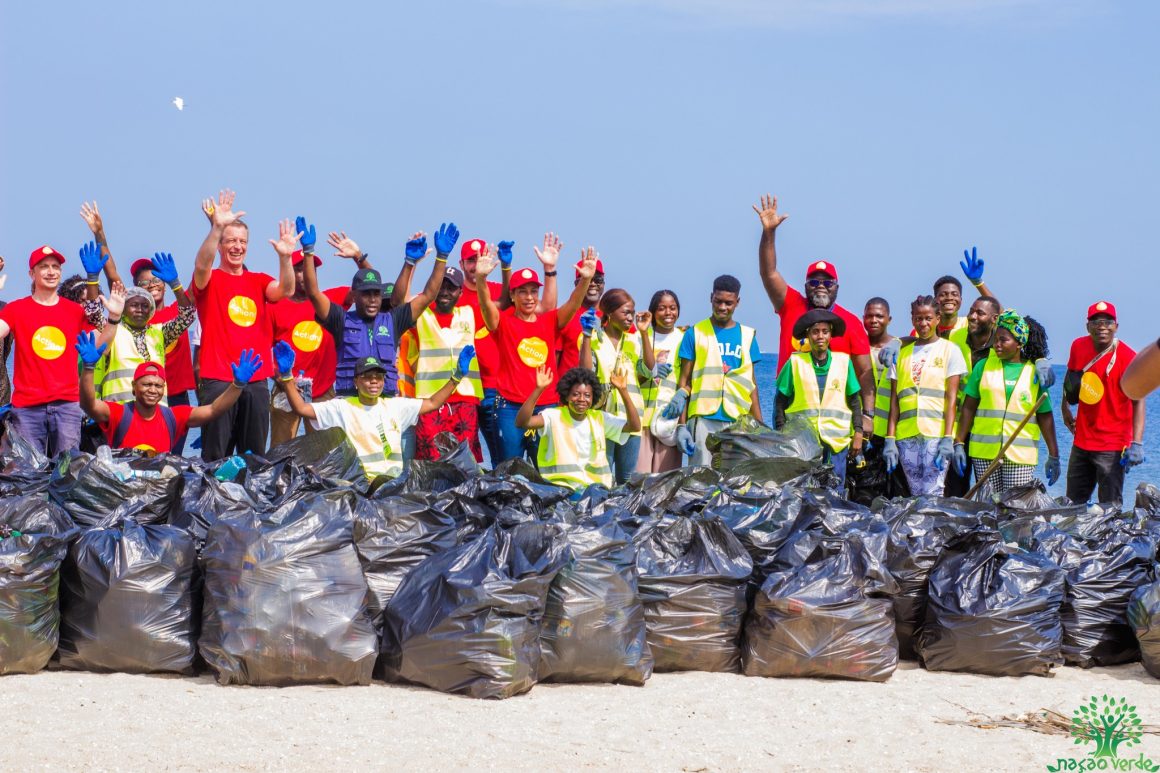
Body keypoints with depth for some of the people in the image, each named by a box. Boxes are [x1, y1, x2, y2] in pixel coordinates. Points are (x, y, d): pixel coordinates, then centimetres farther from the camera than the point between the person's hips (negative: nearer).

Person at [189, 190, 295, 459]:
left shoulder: (259, 281, 14)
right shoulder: (209, 280, 4)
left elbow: (285, 290, -4)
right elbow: (201, 265, -19)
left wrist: (285, 257, -23)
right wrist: (216, 228, -35)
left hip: (257, 382, 4)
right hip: (217, 381, -4)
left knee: (254, 455, 6)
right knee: (216, 456, -4)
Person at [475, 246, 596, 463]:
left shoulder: (549, 321, 11)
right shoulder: (503, 322, 2)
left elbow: (573, 303, -2)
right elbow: (486, 304, -15)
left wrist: (585, 279, -22)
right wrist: (481, 278, -35)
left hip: (546, 406, 3)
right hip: (511, 407, -3)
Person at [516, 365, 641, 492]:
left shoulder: (600, 419, 7)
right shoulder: (554, 416, -3)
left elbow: (635, 426, -3)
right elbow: (522, 422, -18)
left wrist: (623, 391, -12)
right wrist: (539, 389, -28)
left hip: (596, 487, 3)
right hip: (559, 487, -3)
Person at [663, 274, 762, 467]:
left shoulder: (747, 336, 13)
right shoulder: (695, 333, 5)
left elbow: (751, 384, 15)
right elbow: (684, 381, 5)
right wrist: (681, 425, -3)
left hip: (738, 421, 3)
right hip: (704, 420, -2)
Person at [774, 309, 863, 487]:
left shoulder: (843, 361, 6)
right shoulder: (796, 362, 2)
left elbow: (854, 400, 11)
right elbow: (780, 402, 6)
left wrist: (858, 433, 4)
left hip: (836, 441, 1)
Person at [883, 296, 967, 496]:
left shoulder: (949, 350, 6)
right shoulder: (902, 353, 15)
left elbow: (951, 398, -1)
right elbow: (894, 400, 11)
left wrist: (948, 438, -11)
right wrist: (890, 439, 2)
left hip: (937, 433, -3)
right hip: (907, 435, 3)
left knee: (932, 494, -11)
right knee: (915, 494, 3)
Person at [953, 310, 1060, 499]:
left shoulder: (1035, 372, 5)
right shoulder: (984, 366, 9)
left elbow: (1045, 416, 7)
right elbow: (969, 407, 10)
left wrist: (1053, 455, 6)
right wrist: (959, 443, 4)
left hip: (1020, 455, -1)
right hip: (984, 453, 2)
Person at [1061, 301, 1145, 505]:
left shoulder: (1127, 357, -16)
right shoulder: (1078, 347, 1)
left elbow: (1138, 401, -21)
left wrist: (1136, 443, -30)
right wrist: (1065, 409, 23)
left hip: (1112, 446, -6)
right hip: (1081, 441, 6)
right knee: (1073, 503, 14)